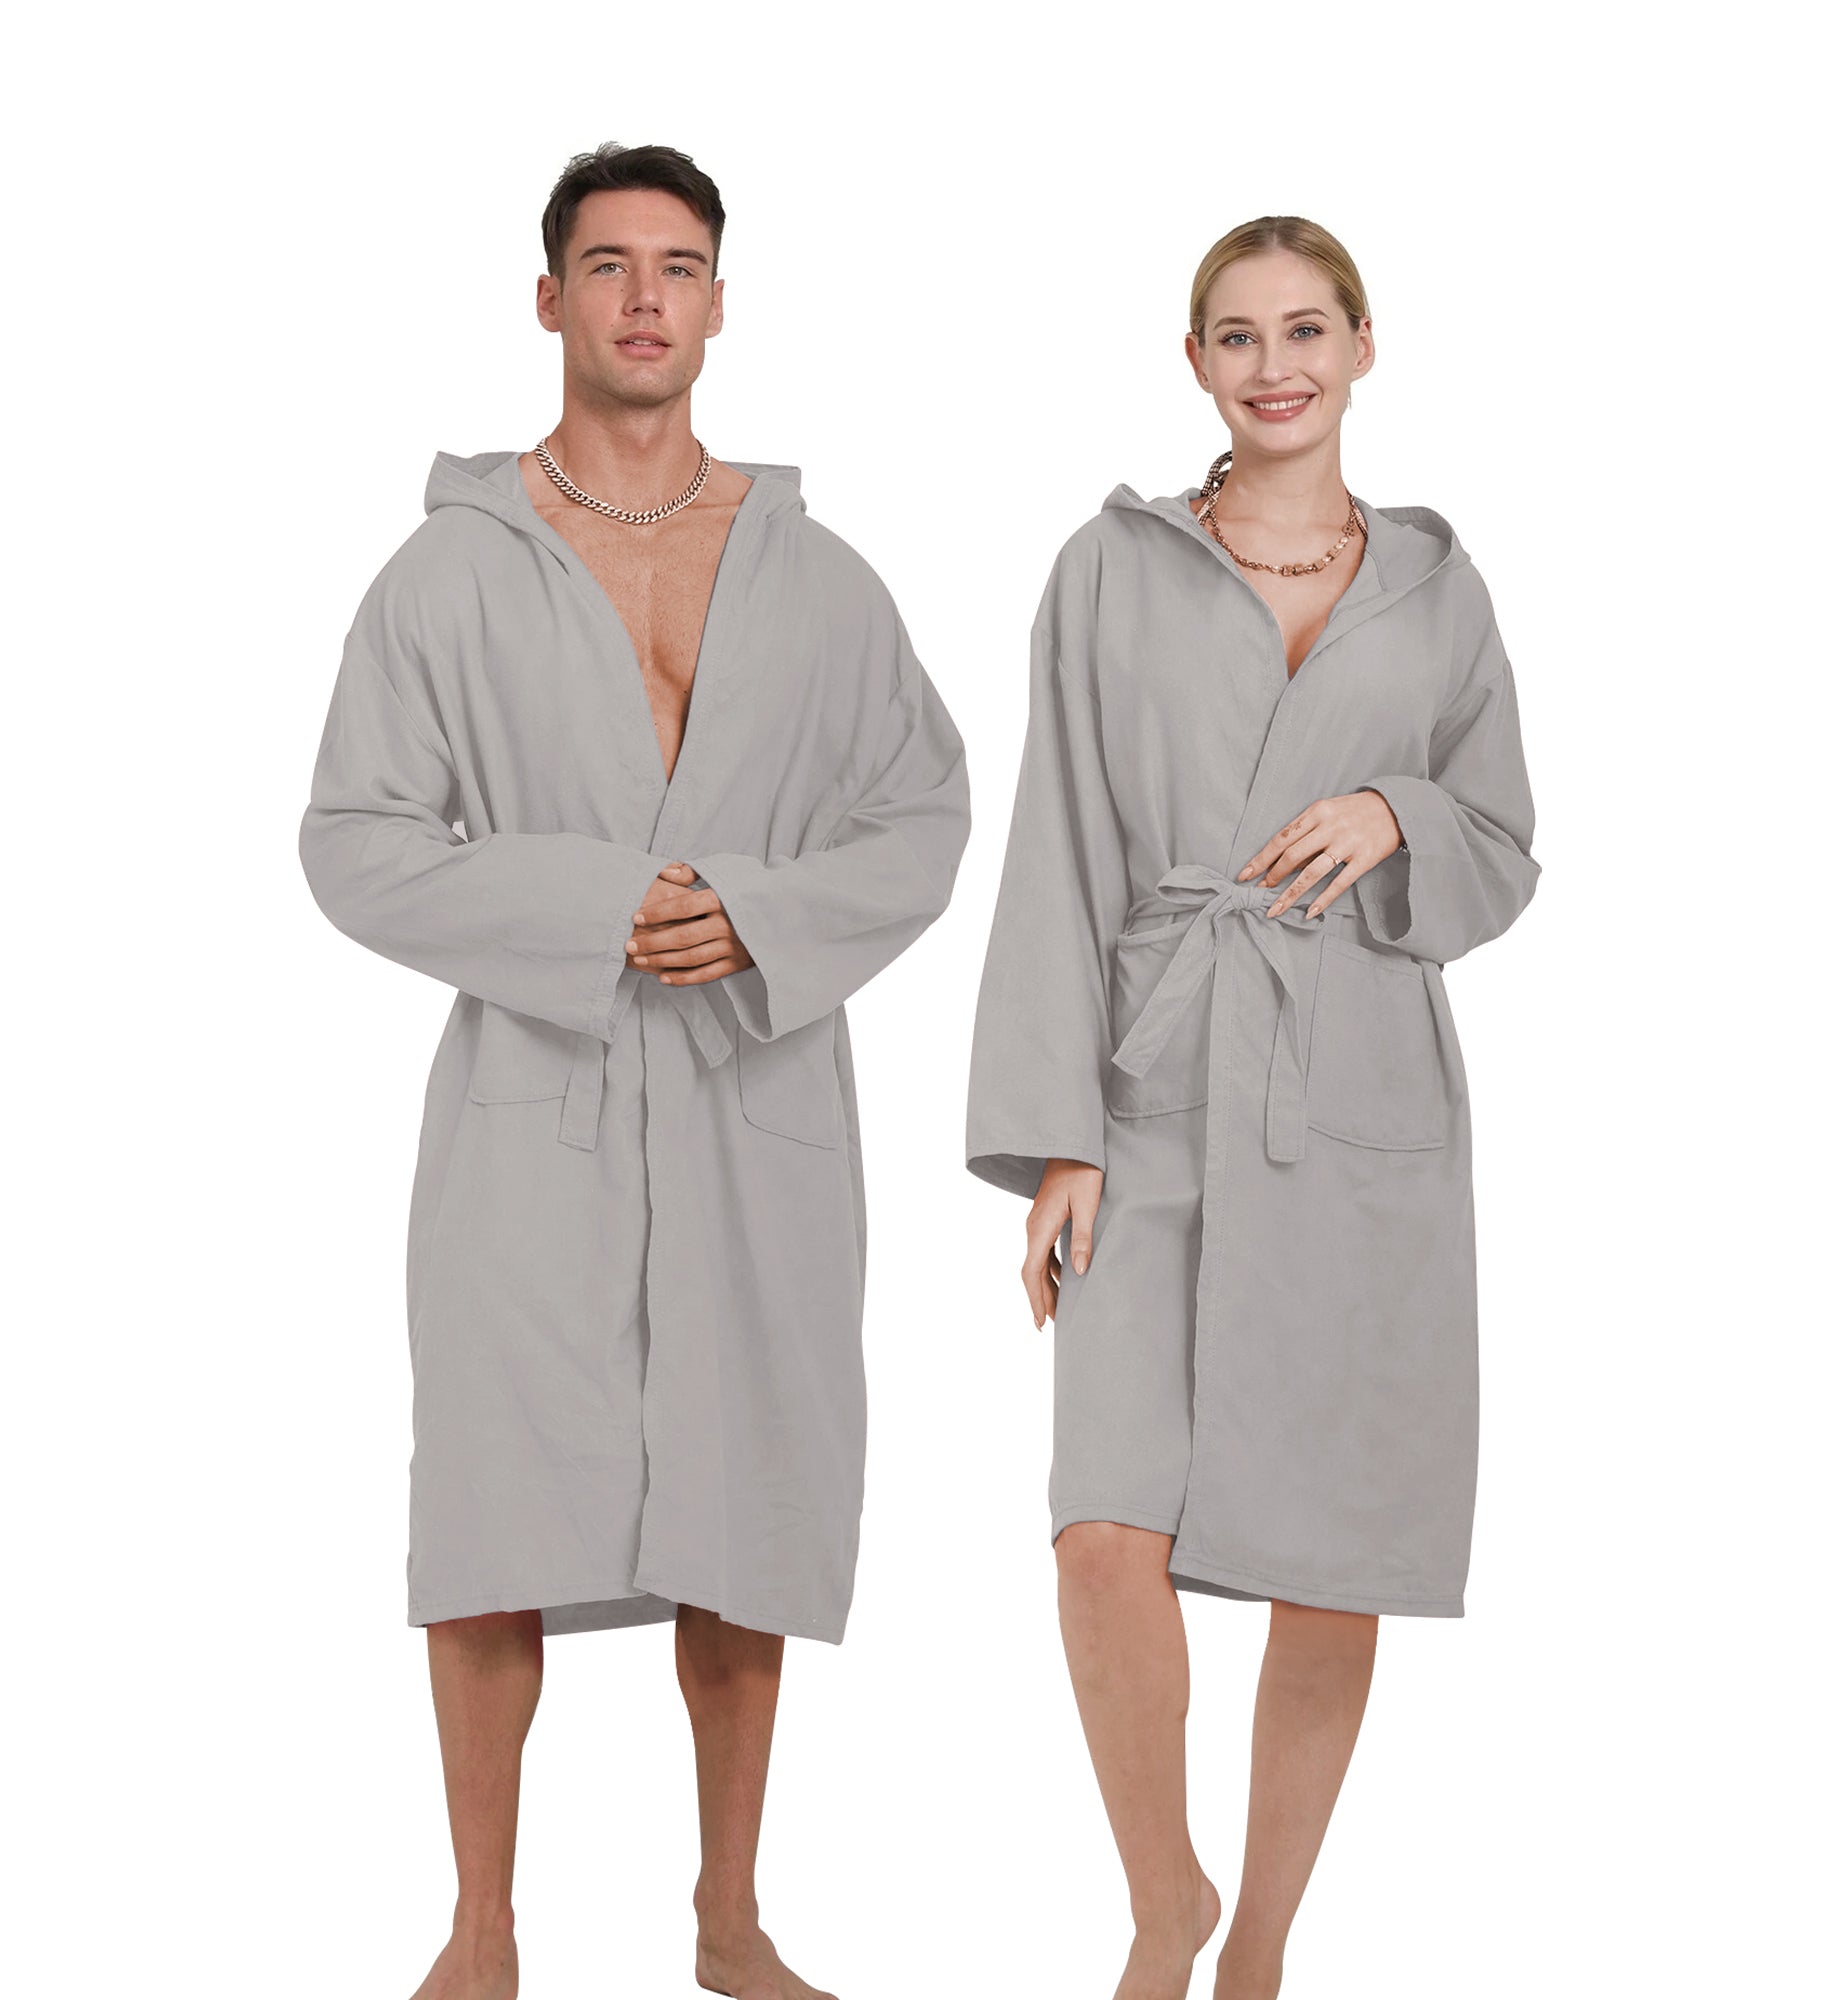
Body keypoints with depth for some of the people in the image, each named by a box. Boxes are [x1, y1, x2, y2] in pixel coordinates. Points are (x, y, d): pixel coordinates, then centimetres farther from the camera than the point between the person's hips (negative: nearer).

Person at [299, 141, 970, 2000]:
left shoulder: (817, 579, 8)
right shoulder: (450, 571, 2)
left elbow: (922, 827, 8)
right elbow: (354, 844, -2)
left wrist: (760, 919, -11)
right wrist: (589, 912, -14)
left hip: (760, 1095, 2)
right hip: (532, 1089, -2)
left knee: (740, 1528, 7)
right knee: (495, 1521, -2)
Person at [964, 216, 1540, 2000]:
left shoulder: (1436, 589, 9)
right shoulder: (1113, 571, 3)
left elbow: (1501, 858, 13)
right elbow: (1059, 864, 0)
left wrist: (1395, 822, -11)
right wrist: (1056, 1138, -7)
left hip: (1367, 1108, 2)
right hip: (1161, 1100, -2)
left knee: (1333, 1571, 3)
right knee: (1114, 1539, -16)